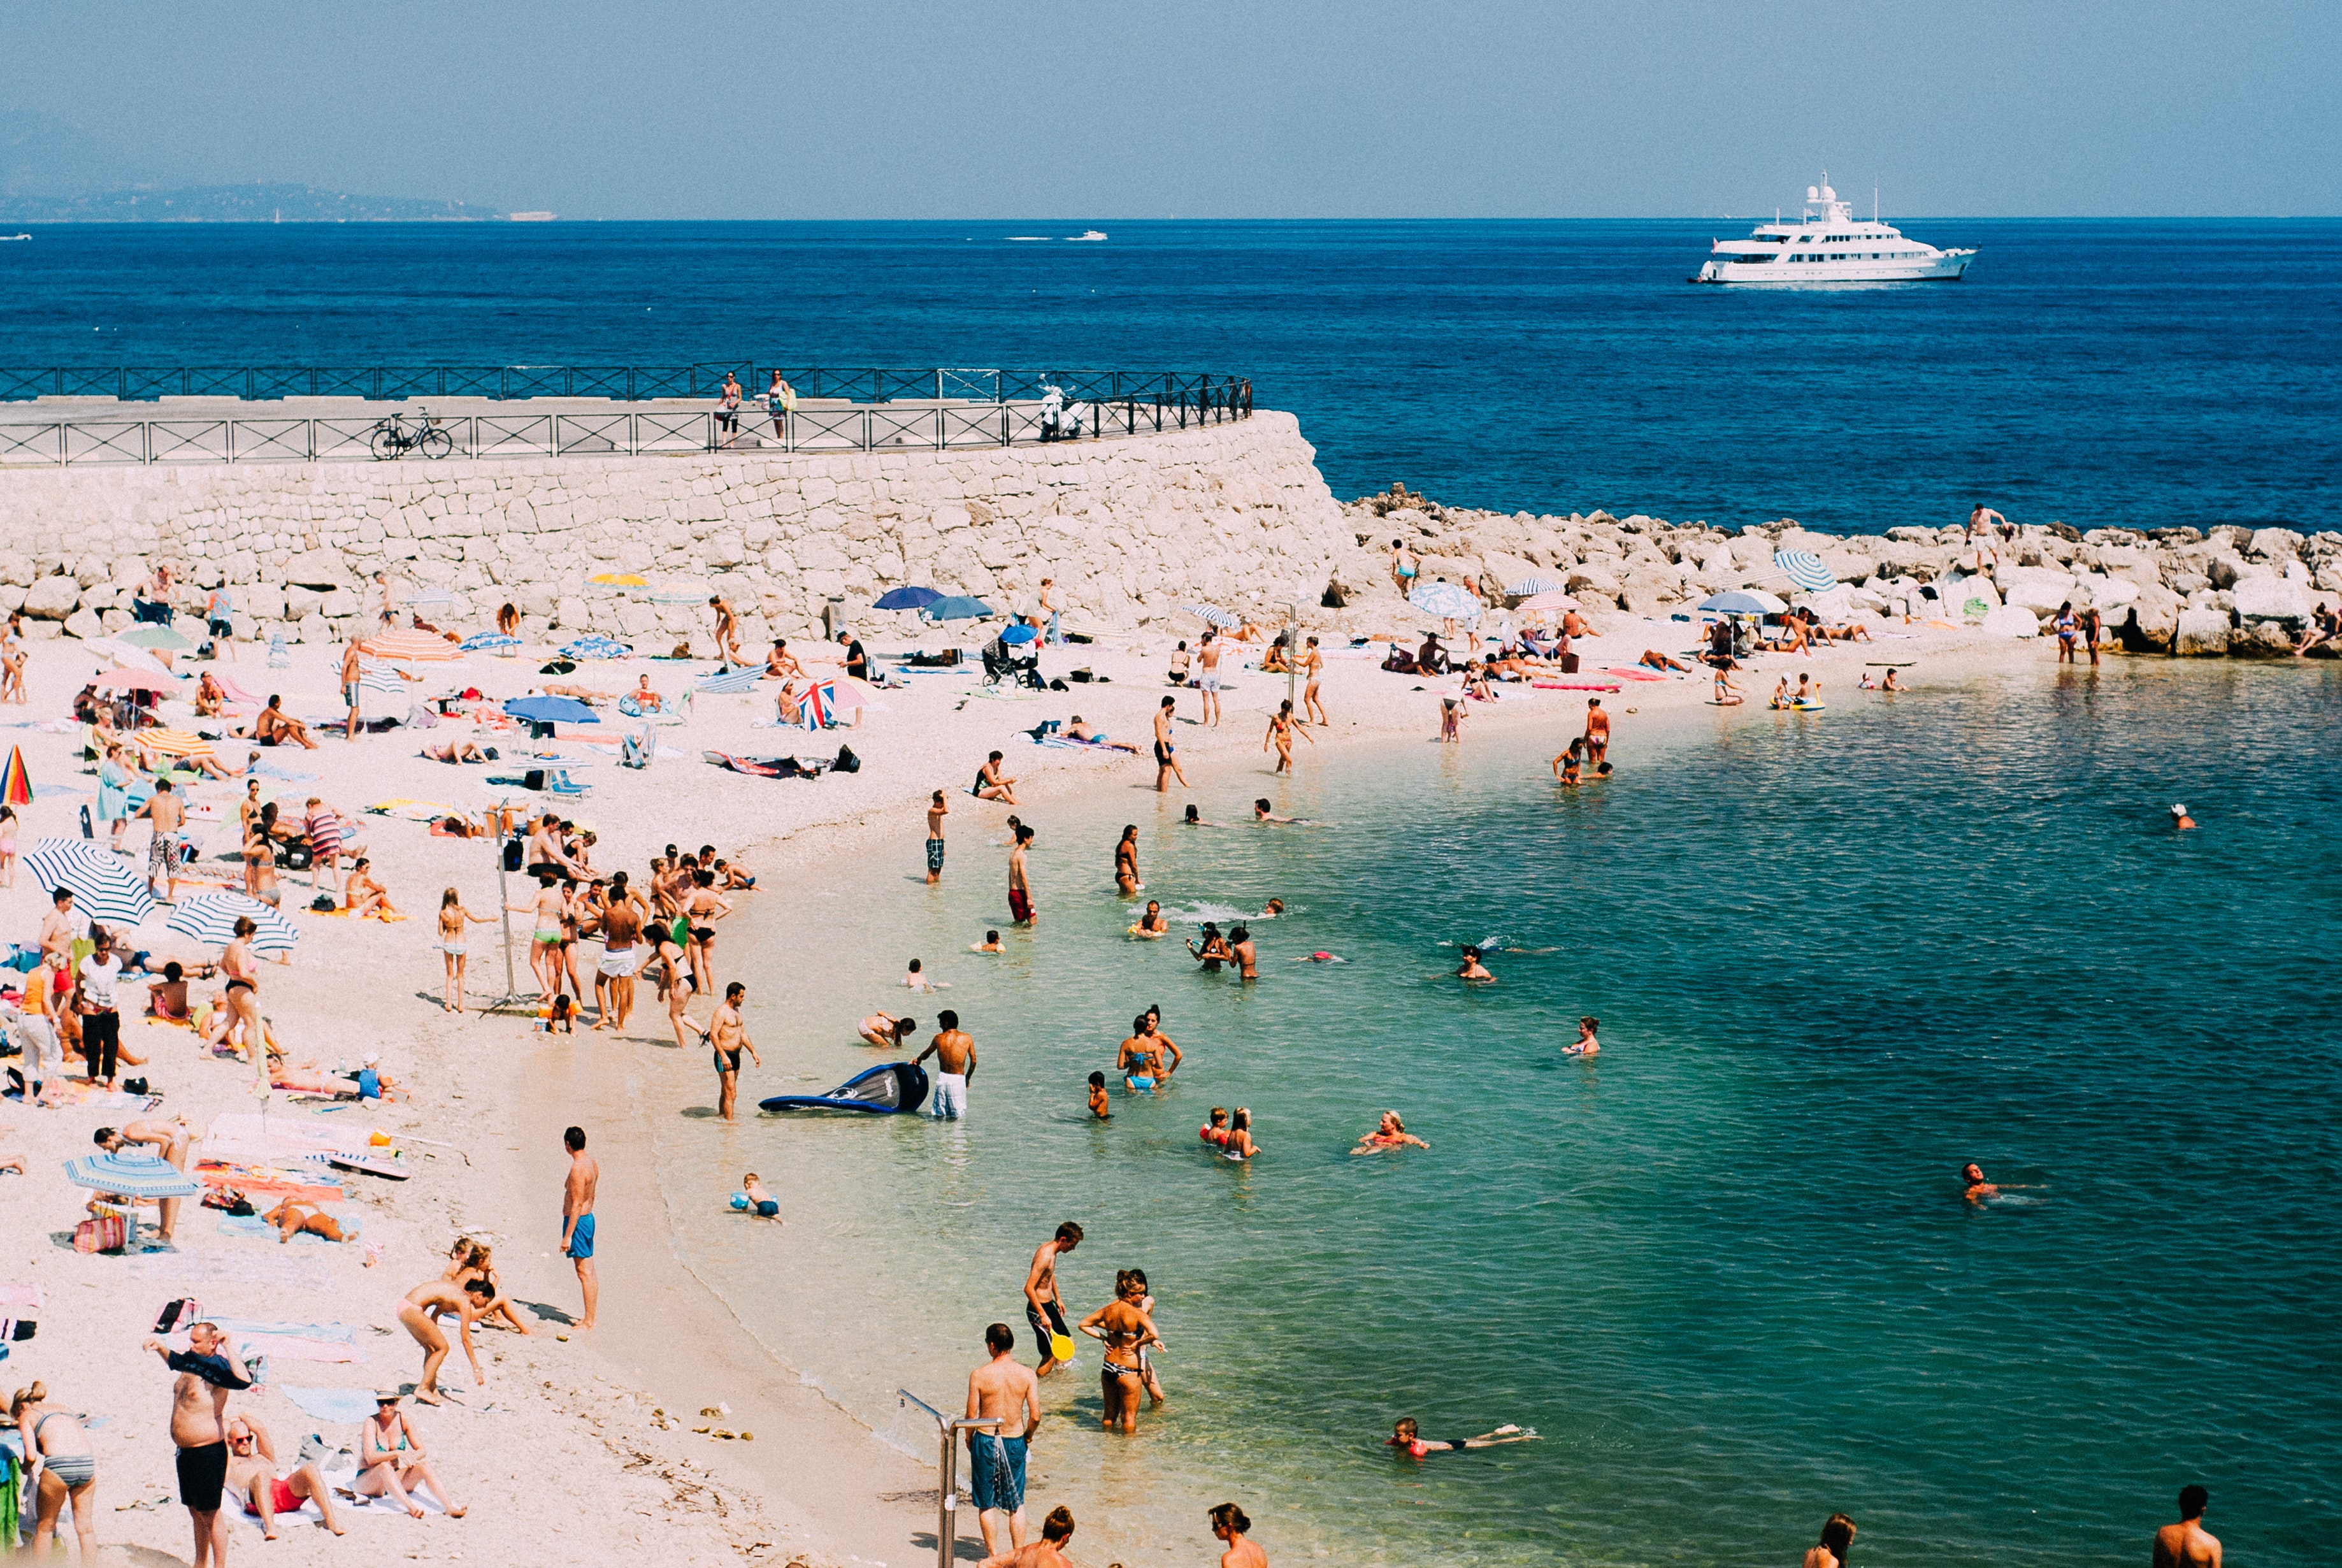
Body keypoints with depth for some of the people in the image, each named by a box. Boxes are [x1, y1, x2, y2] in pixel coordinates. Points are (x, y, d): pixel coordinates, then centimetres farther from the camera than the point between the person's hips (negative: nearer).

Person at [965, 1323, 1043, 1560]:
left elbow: (972, 1416, -8)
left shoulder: (979, 1375, -12)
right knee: (1017, 1504, 14)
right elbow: (1035, 1416, -9)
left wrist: (969, 1440, 11)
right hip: (1015, 1441, 2)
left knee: (986, 1504, 12)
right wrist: (1028, 1436, 12)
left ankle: (993, 1555, 14)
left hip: (986, 1442, -2)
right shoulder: (1027, 1374, -8)